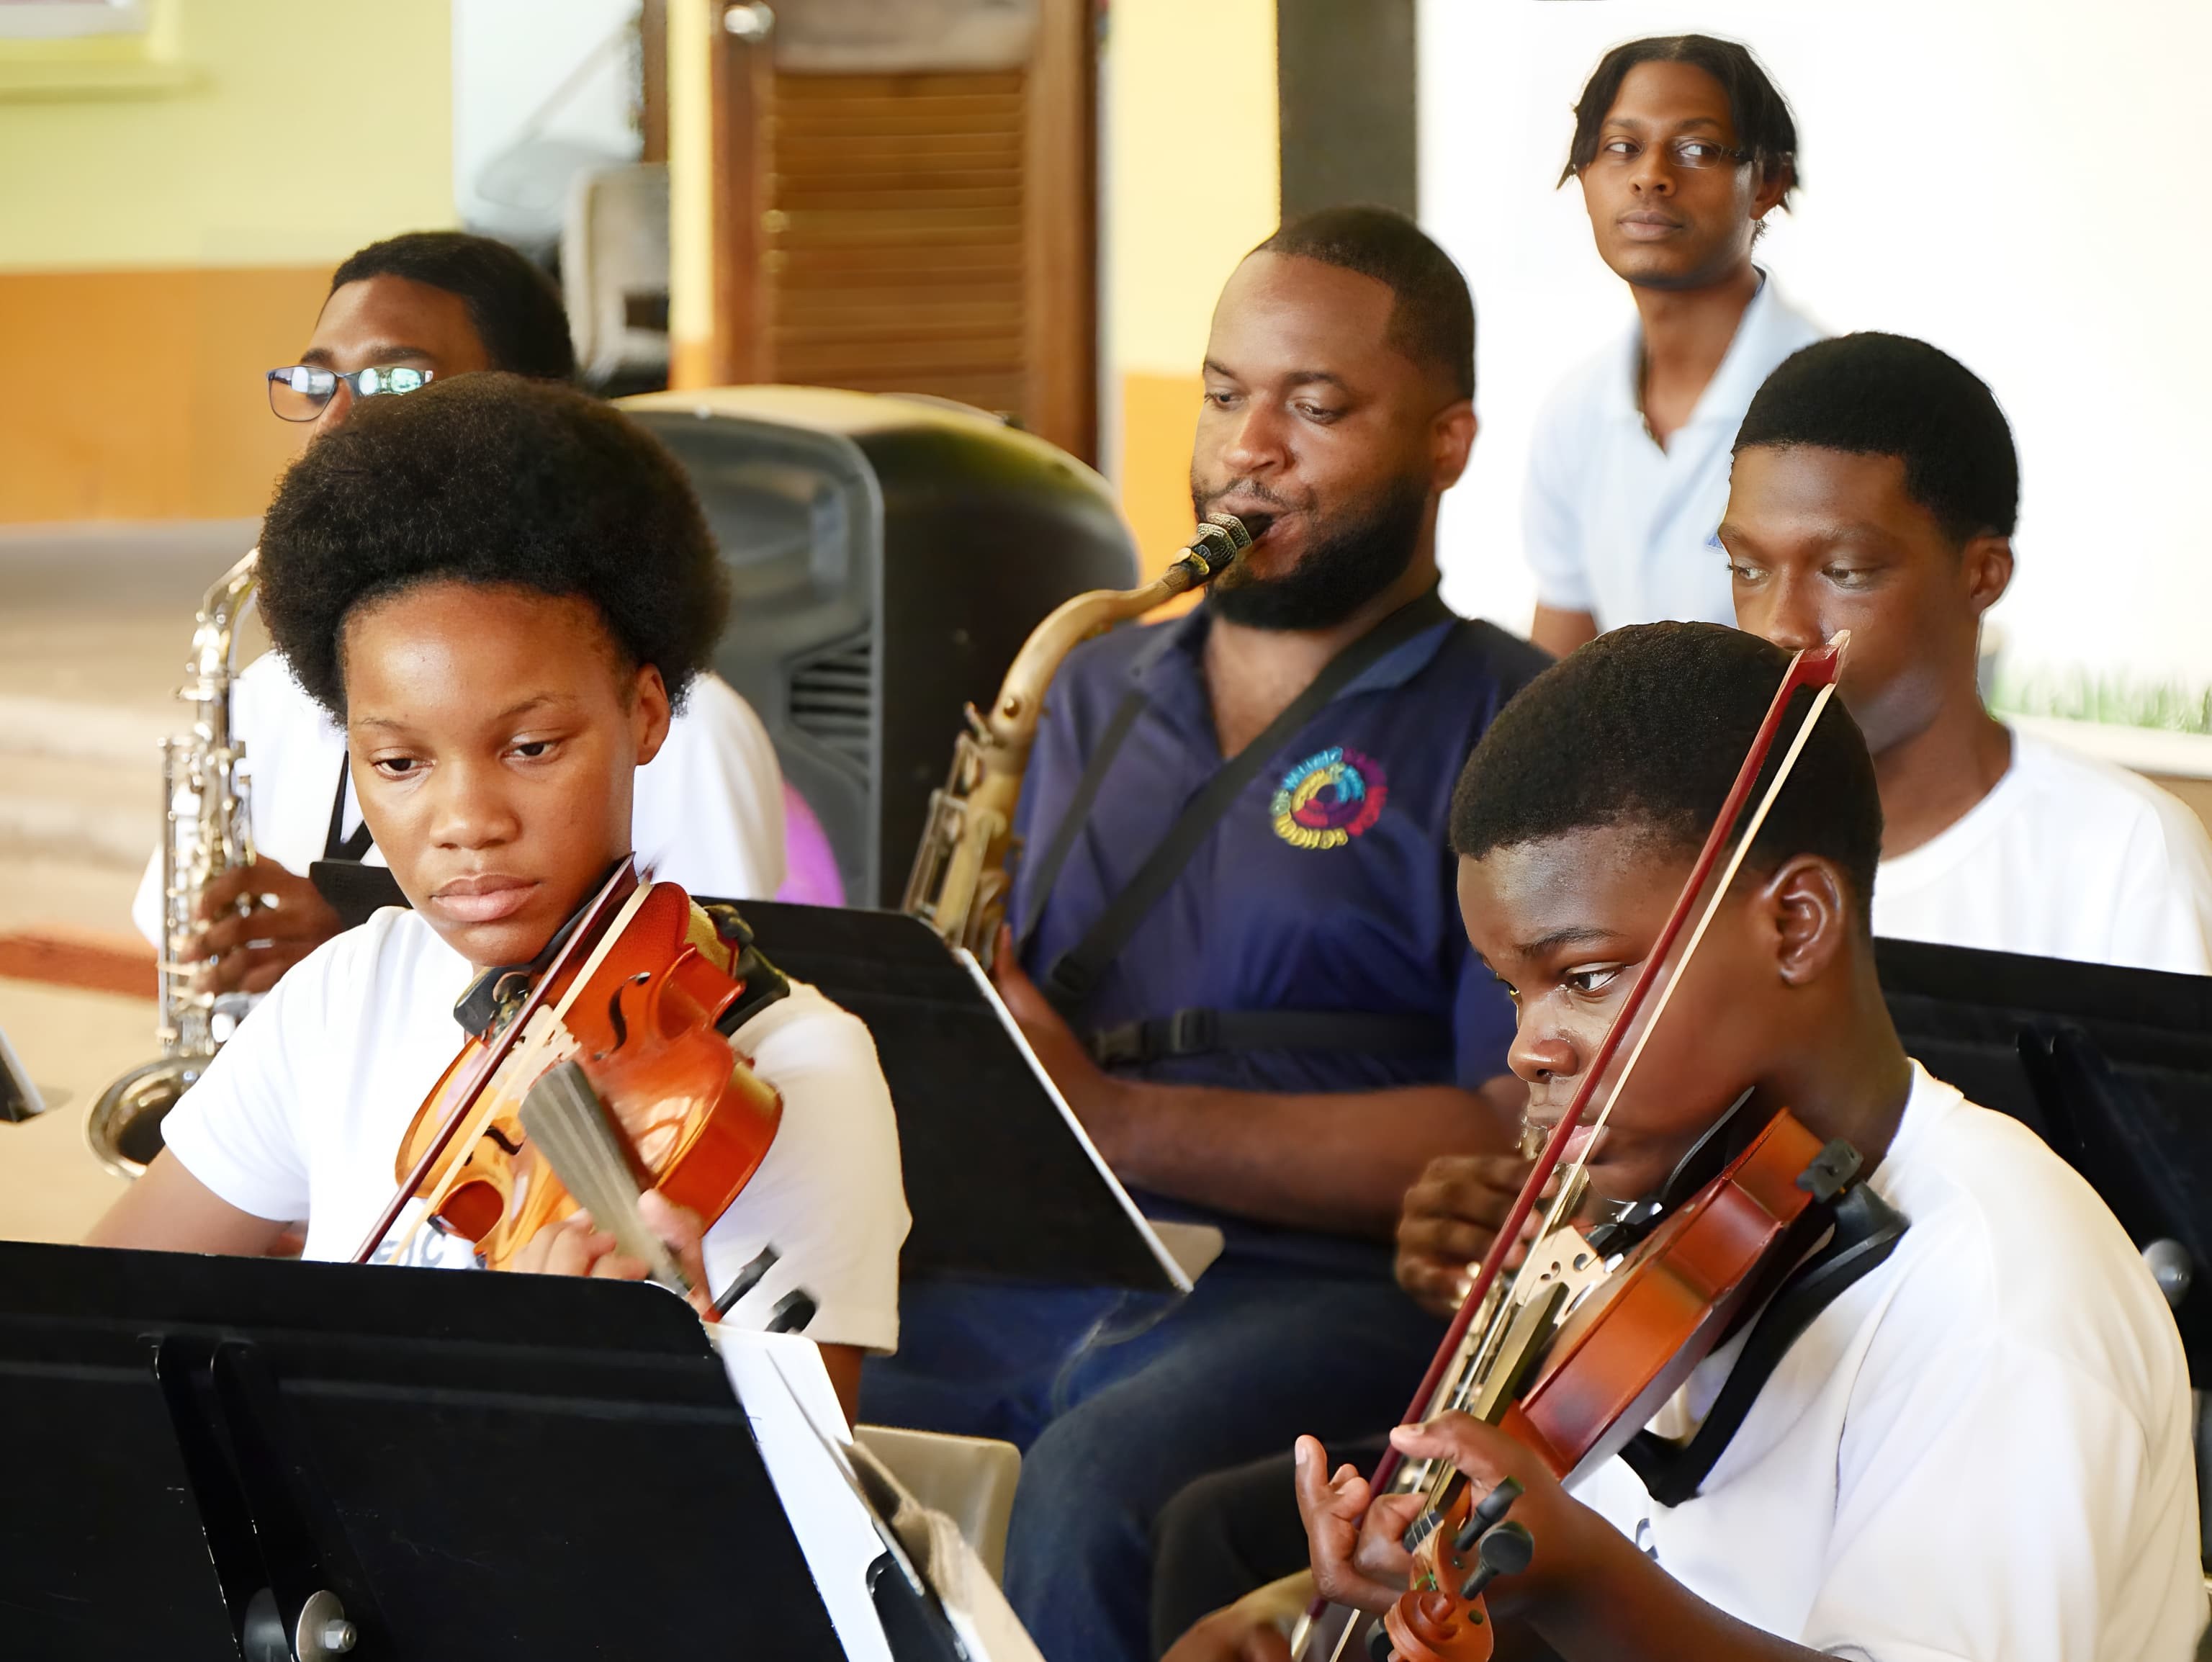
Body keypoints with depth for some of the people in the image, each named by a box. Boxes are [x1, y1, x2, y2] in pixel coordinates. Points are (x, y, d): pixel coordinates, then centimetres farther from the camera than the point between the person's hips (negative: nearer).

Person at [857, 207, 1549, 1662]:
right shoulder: (1096, 696, 24)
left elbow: (1514, 1142, -8)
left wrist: (1116, 1120, -15)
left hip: (1326, 1291, -5)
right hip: (1027, 1284, 5)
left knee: (1089, 1498, -37)